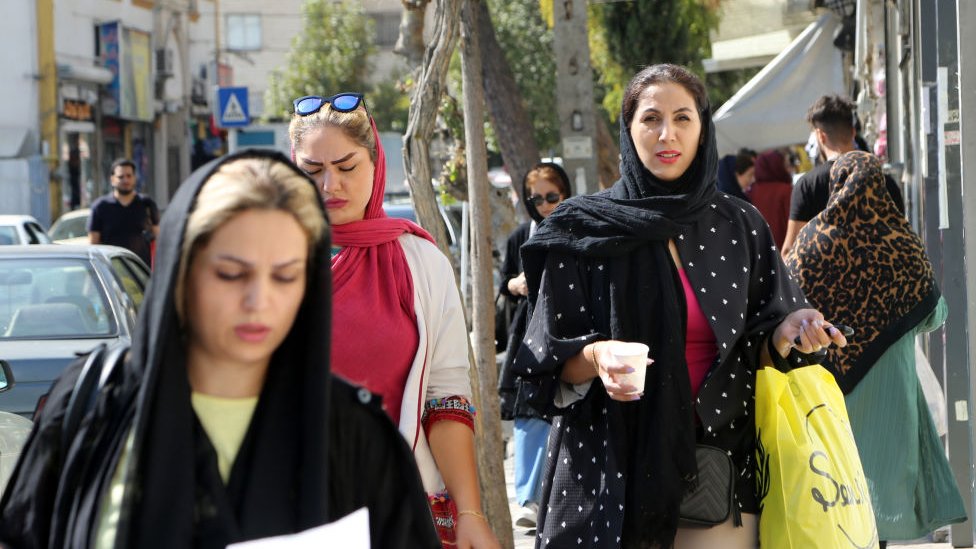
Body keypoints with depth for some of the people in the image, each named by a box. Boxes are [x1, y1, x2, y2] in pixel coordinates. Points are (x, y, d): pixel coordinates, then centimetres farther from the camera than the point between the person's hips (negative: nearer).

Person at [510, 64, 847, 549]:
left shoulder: (740, 227, 6)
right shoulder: (586, 229, -1)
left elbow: (760, 351, 9)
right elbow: (550, 360, -1)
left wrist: (788, 332, -12)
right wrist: (595, 357, -21)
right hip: (615, 467, -2)